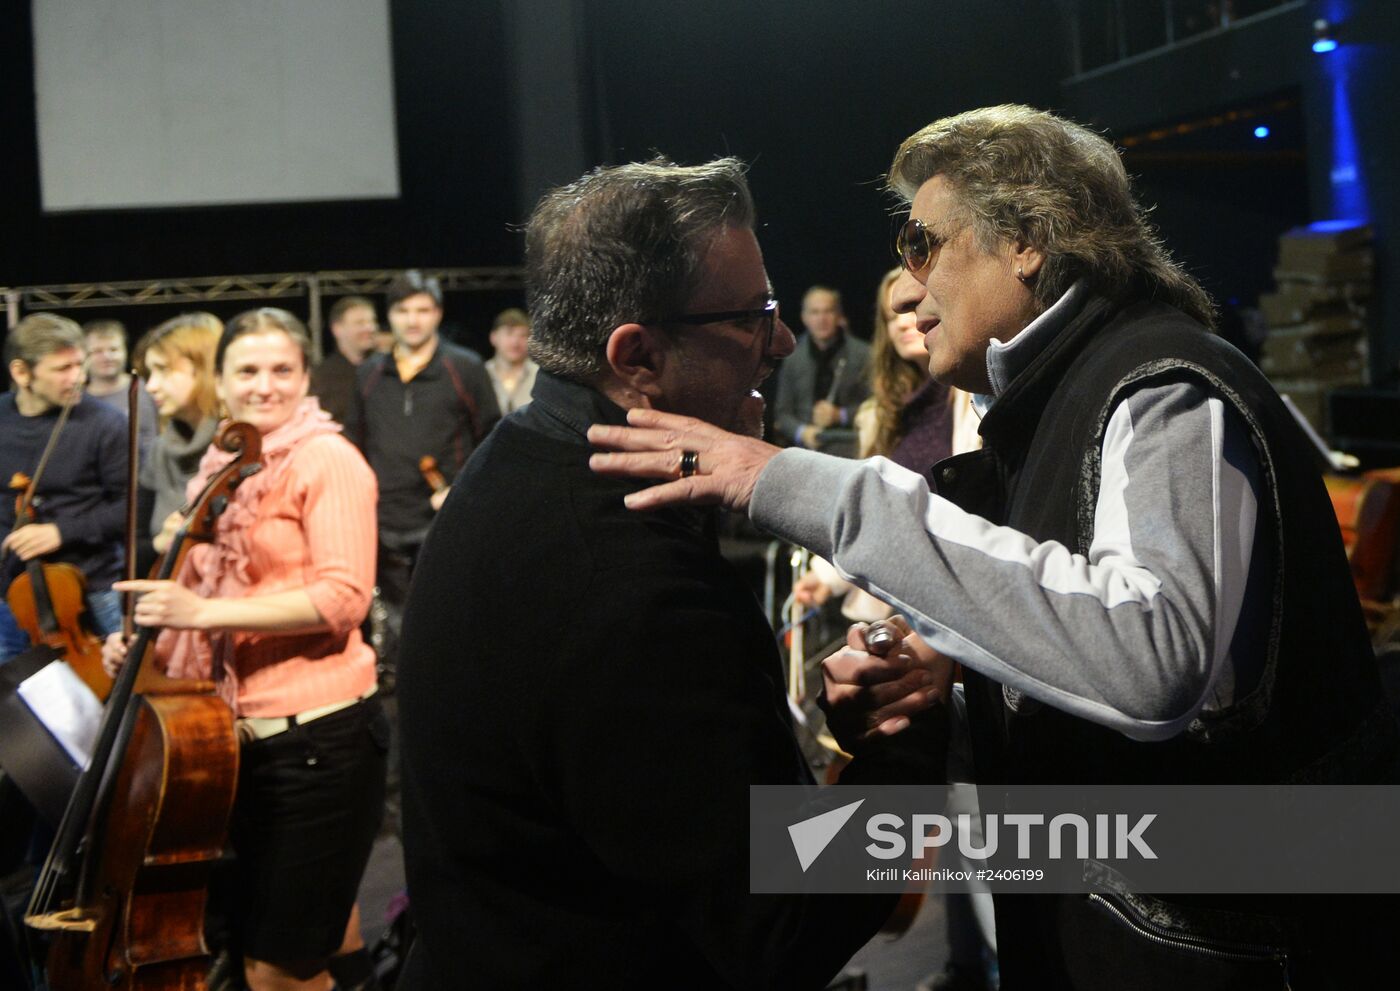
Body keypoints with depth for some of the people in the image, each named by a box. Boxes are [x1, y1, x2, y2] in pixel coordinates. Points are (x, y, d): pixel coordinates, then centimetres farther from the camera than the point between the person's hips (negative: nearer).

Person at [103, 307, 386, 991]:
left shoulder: (327, 460, -10)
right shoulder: (223, 469, 12)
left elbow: (344, 596, -21)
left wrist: (203, 610, -25)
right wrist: (154, 645, 4)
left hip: (318, 735, -8)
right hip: (244, 735, 8)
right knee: (312, 931, 23)